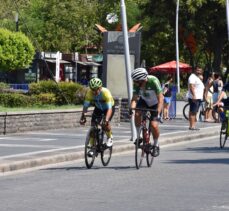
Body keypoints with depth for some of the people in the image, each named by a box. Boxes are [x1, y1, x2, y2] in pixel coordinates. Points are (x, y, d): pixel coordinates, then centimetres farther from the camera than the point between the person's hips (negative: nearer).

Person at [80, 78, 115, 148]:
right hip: (98, 108, 4)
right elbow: (85, 106, -25)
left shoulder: (106, 92, -38)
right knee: (93, 125, -11)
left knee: (106, 124, -26)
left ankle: (110, 138, 3)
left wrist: (106, 120, -55)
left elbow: (109, 108, -42)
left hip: (109, 107, -4)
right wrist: (83, 117, -40)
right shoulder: (89, 93, -28)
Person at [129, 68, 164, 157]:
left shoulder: (153, 81, -35)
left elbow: (160, 98, -35)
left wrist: (158, 112, -44)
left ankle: (156, 145, 7)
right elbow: (134, 98, -17)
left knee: (154, 125, -17)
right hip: (144, 101, 4)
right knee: (137, 114, -27)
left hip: (155, 103, -4)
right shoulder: (137, 84, -22)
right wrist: (132, 108, -37)